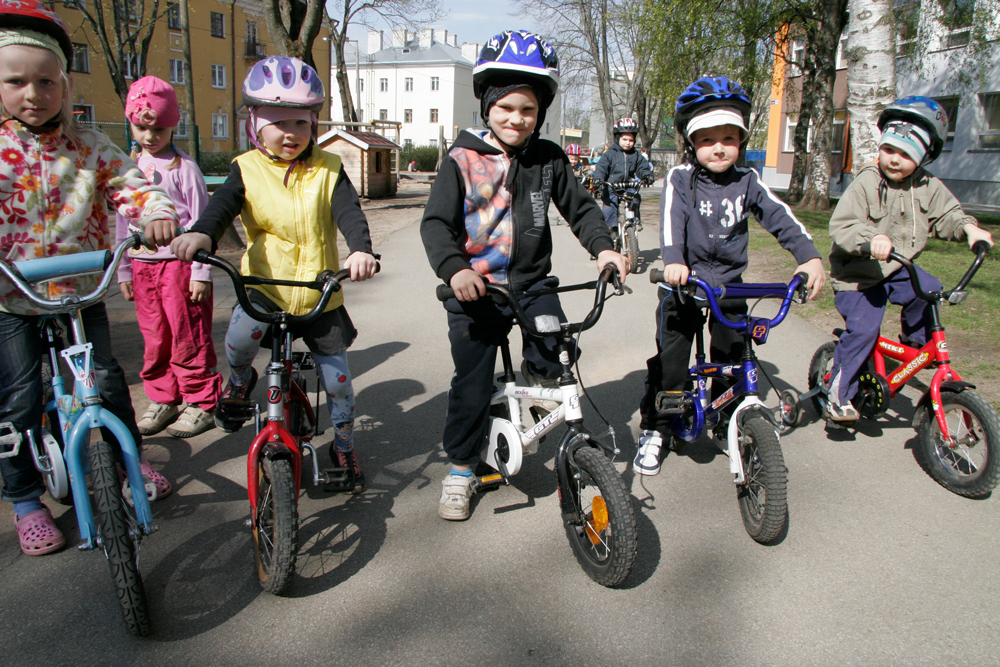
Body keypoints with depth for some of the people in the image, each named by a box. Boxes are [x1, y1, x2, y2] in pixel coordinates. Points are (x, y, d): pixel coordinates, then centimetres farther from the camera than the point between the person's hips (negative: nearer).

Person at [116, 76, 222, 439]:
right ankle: (163, 400, 25)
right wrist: (123, 271, 15)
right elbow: (121, 222, 16)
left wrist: (201, 271, -10)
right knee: (154, 339, 11)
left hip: (179, 263, -5)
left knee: (189, 339, -1)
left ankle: (201, 403, 11)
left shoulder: (183, 167, -4)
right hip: (142, 265, 5)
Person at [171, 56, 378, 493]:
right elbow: (223, 207, -15)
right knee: (240, 336, -30)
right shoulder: (247, 169, 1)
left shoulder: (327, 170, 1)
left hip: (320, 290, 1)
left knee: (337, 378, 3)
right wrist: (201, 234, -39)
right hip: (265, 282, -1)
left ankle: (343, 447, 29)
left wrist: (360, 249, -36)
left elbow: (349, 212, -14)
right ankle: (240, 378, 8)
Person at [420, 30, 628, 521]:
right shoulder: (462, 160, -5)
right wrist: (454, 269, -29)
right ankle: (460, 469, 22)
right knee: (472, 383, 3)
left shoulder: (549, 159, 3)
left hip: (532, 281, 2)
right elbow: (436, 222, -12)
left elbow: (579, 208, 10)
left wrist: (603, 247, -9)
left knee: (553, 340, -26)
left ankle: (540, 381, 11)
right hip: (475, 287, -2)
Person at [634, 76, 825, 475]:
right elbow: (671, 219, -23)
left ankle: (729, 427, 27)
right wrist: (673, 261, -42)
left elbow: (779, 217, -6)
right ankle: (653, 430, 13)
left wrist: (809, 256, -22)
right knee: (670, 360, -3)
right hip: (683, 281, -3)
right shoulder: (680, 179, -7)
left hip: (729, 284, 3)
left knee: (732, 359, 6)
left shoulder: (747, 182, 2)